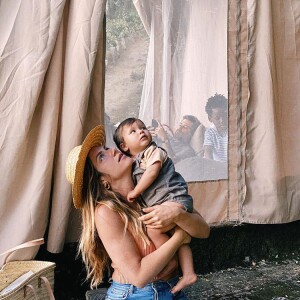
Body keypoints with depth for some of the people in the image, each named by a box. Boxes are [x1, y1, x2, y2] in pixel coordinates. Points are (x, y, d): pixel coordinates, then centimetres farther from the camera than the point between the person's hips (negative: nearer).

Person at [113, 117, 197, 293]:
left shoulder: (154, 151, -5)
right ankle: (188, 273, 21)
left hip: (174, 198, -10)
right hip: (161, 205, 10)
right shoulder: (134, 164, 18)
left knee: (154, 229, -25)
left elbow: (152, 172, -18)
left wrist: (136, 192, -11)